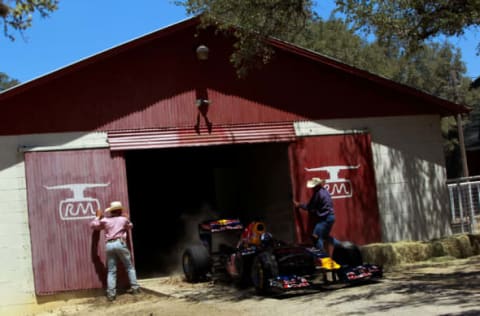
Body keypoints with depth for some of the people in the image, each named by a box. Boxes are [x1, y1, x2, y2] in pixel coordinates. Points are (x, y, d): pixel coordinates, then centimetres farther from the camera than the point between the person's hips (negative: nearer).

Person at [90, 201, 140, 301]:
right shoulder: (124, 219, 14)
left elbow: (93, 225, 22)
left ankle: (111, 293, -6)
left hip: (109, 245, 2)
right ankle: (134, 287, 9)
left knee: (111, 271, 3)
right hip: (120, 243, -2)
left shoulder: (105, 220, 14)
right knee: (129, 267, 13)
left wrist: (98, 216, 36)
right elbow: (130, 226, 34)